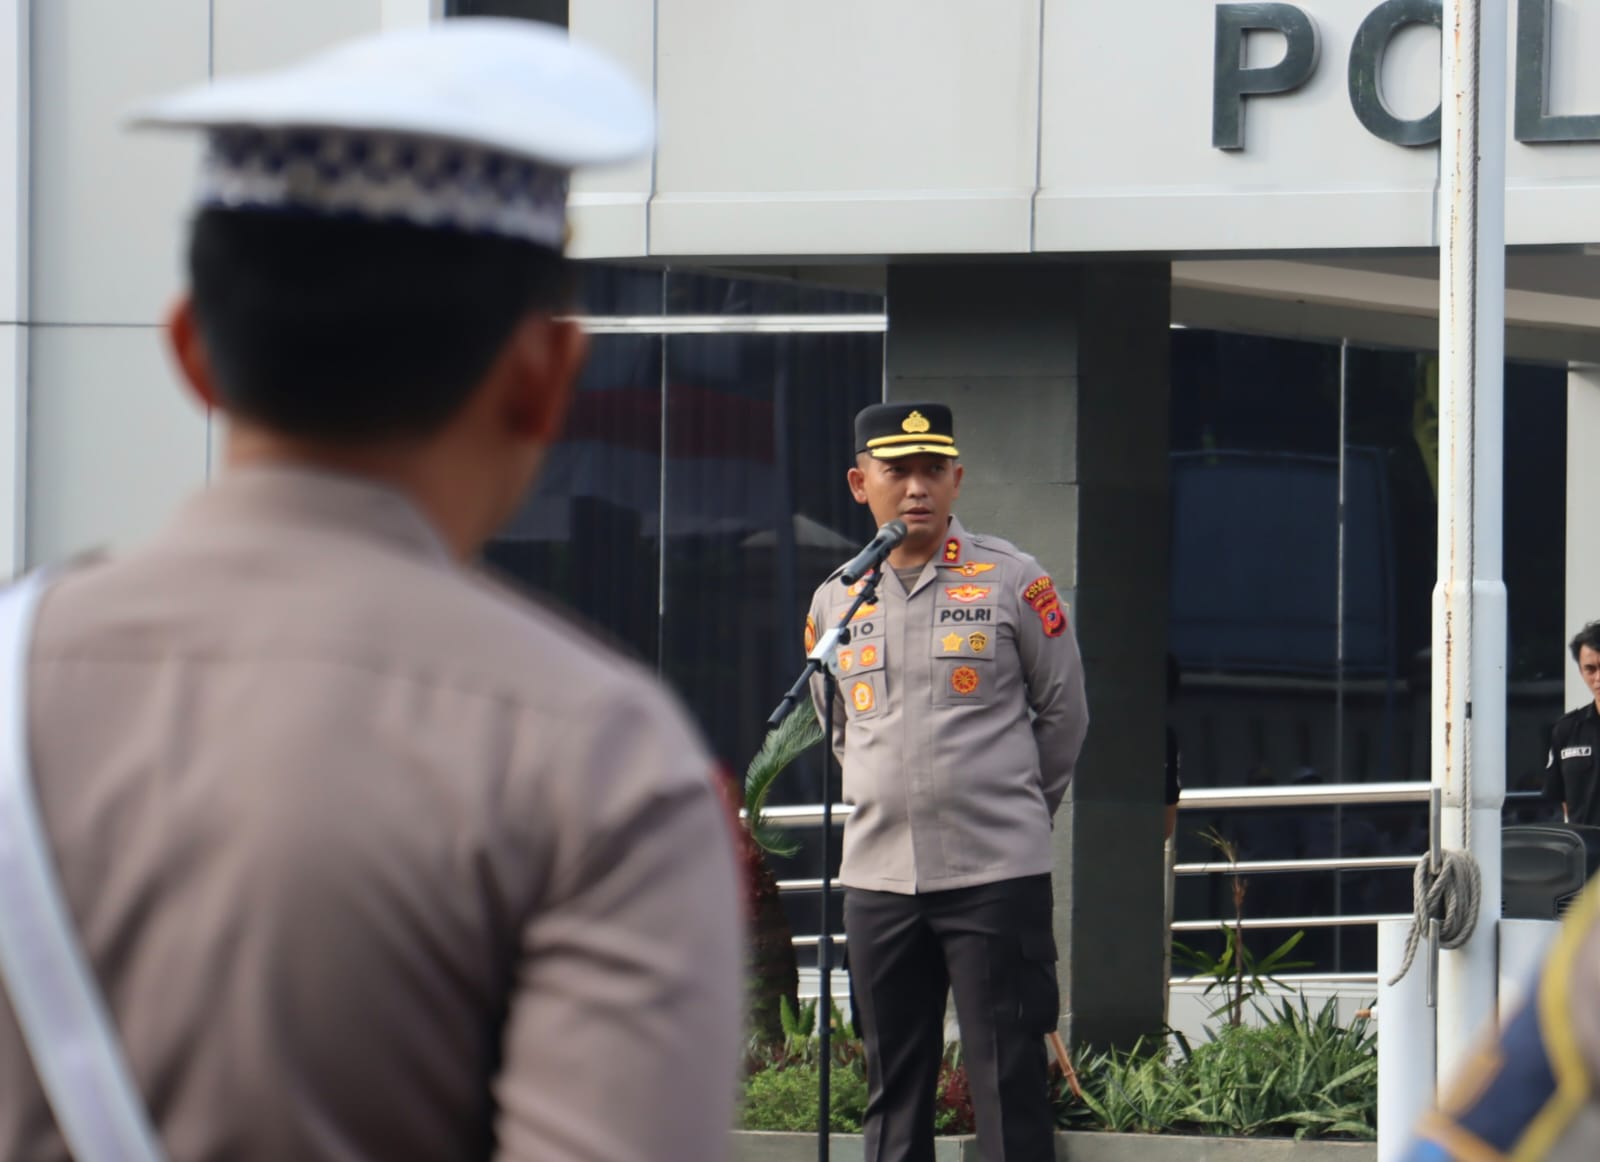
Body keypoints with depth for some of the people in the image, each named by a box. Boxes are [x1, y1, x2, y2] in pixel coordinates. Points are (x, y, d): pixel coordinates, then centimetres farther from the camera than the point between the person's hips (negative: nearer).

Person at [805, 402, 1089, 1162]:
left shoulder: (1013, 583, -1)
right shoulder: (834, 602, 9)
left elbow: (1064, 715, 9)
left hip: (996, 875, -4)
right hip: (876, 876, 4)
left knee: (1007, 1076, -5)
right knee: (893, 1081, 7)